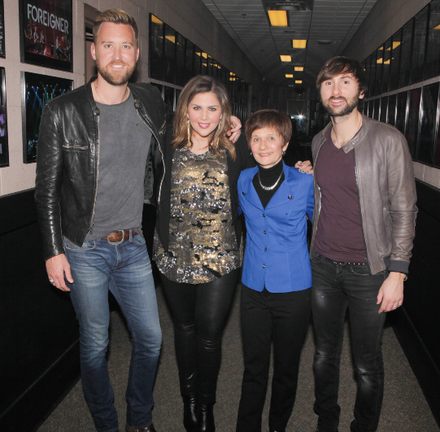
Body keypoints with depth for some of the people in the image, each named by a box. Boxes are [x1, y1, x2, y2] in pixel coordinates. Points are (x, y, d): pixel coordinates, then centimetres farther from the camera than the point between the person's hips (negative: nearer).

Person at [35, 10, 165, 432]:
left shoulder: (150, 103, 3)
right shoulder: (62, 111, -9)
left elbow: (162, 160, 19)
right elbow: (47, 188, -5)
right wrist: (53, 250, -8)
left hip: (133, 246, 4)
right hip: (84, 250, -3)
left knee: (150, 339, 11)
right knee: (95, 345, 10)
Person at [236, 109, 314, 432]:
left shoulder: (305, 182, -8)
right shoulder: (243, 181, 1)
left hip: (293, 290, -2)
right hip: (254, 288, 2)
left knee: (286, 369, 14)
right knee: (254, 368, 11)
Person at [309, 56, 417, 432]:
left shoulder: (387, 140, -10)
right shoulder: (319, 142, 6)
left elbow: (404, 210, -9)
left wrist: (397, 273, -13)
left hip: (368, 270, -4)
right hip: (324, 265, 5)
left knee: (367, 365, 8)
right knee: (325, 354, 17)